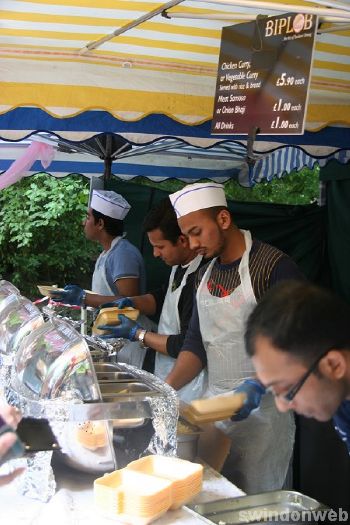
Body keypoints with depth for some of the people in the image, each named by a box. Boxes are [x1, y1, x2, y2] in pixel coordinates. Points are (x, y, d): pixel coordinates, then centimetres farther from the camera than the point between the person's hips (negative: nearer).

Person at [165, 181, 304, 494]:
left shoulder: (274, 266, -13)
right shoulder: (205, 274, 10)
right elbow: (197, 342, 11)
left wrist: (257, 386, -28)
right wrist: (167, 389, -2)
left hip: (260, 410, -7)